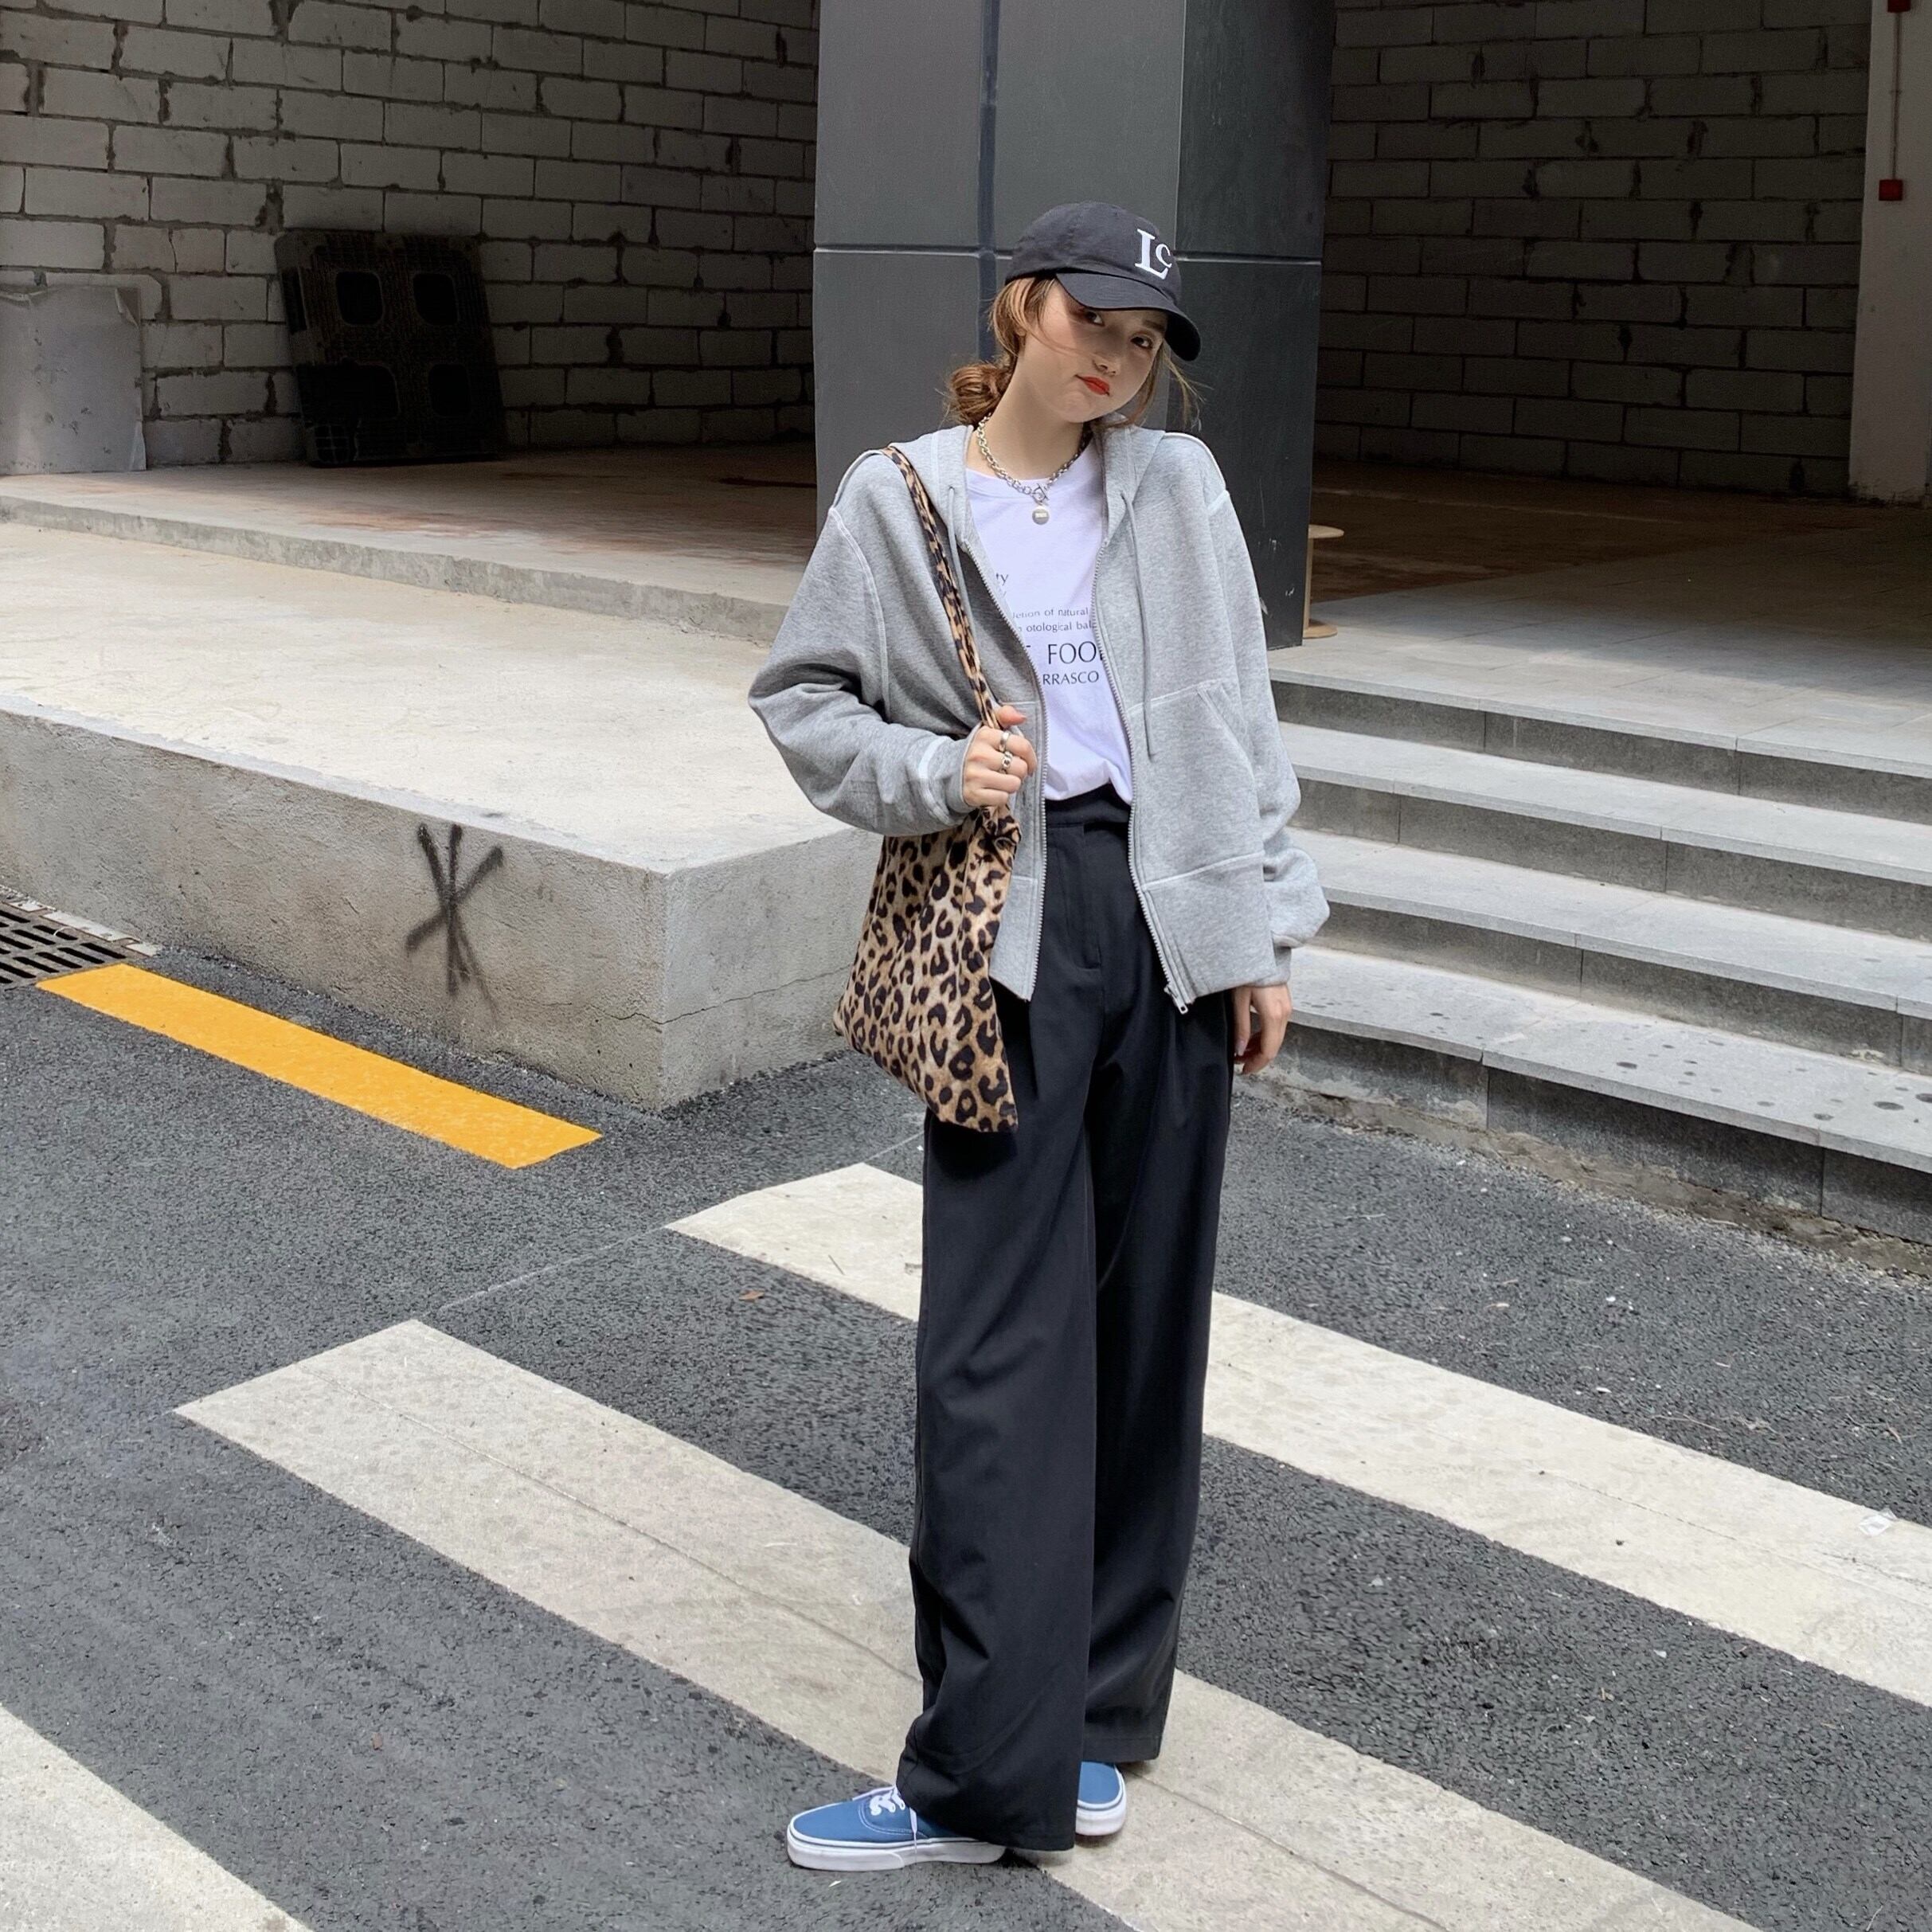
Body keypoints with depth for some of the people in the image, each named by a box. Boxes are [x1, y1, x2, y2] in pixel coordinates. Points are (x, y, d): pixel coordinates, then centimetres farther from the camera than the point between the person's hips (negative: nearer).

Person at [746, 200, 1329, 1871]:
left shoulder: (1177, 489, 8)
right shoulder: (896, 500, 3)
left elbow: (1238, 720, 9)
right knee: (998, 1342, -4)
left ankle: (1095, 1720, 20)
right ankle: (995, 1766, 4)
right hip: (1005, 932, -2)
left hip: (1168, 920, 3)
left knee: (1145, 1316, 7)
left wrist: (1262, 936, 6)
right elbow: (801, 697, 8)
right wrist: (930, 772, -11)